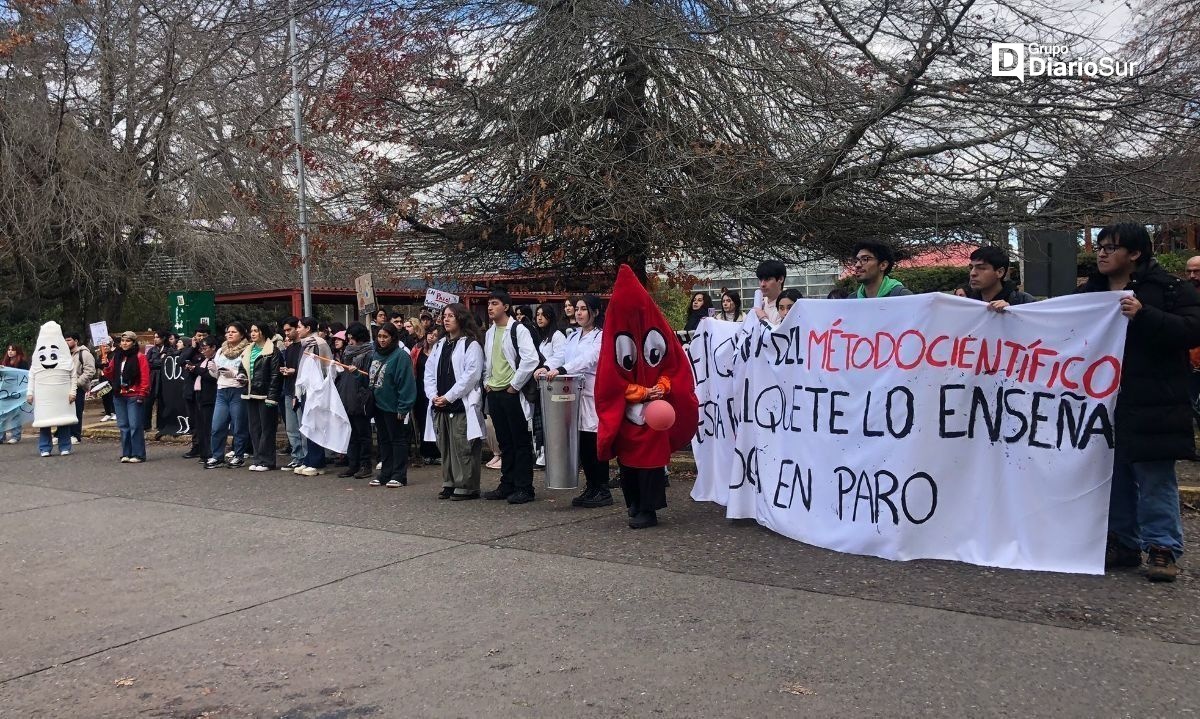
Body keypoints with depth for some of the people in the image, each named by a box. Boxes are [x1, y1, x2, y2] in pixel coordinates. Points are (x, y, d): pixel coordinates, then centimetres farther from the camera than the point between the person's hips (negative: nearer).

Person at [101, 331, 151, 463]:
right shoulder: (116, 357, 14)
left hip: (134, 396, -6)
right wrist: (106, 366, -1)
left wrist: (142, 394, -15)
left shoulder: (140, 357, -4)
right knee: (123, 426, 9)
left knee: (135, 425, -7)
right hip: (119, 396, 6)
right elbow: (110, 376, 16)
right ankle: (126, 454, 15)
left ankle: (138, 454, -3)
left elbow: (145, 377, -10)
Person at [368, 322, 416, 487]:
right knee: (384, 440, 14)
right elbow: (370, 378, 18)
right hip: (379, 405, 8)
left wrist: (403, 407, -21)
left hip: (394, 407, -8)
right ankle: (385, 474, 23)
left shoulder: (401, 355, -15)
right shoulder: (376, 355, 10)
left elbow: (406, 383, -19)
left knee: (398, 440, 1)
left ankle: (399, 476, 6)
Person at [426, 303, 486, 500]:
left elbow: (471, 375, -13)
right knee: (445, 447, 11)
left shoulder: (471, 344, -5)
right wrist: (433, 395, -2)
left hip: (462, 404, -7)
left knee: (462, 447, -6)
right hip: (440, 405, 7)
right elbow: (429, 372, 15)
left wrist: (449, 397, -14)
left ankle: (466, 487, 1)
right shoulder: (439, 345, 17)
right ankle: (449, 484, 20)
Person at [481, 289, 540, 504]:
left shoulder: (518, 330, -9)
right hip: (494, 393, 7)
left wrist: (514, 385, -15)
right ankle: (507, 485, 19)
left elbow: (531, 359, -18)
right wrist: (487, 382, 11)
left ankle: (524, 488, 2)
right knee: (504, 442, 12)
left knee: (521, 441, -1)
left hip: (512, 393, -7)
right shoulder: (489, 333, 14)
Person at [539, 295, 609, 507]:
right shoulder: (573, 337, 20)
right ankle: (591, 488, 16)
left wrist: (561, 370, -33)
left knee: (596, 443, -4)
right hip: (575, 393, 7)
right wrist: (547, 369, -10)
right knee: (582, 444, 7)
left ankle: (603, 491, 4)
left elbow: (589, 359, -21)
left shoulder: (602, 336, -6)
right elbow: (562, 358, 12)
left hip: (595, 395, -7)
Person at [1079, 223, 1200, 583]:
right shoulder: (1090, 292, 13)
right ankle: (1123, 543, 21)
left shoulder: (1169, 287, -3)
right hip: (1104, 406, 6)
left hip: (1151, 408, -5)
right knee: (1115, 478, 11)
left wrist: (1144, 314, -23)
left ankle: (1163, 549, 7)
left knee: (1156, 479, -2)